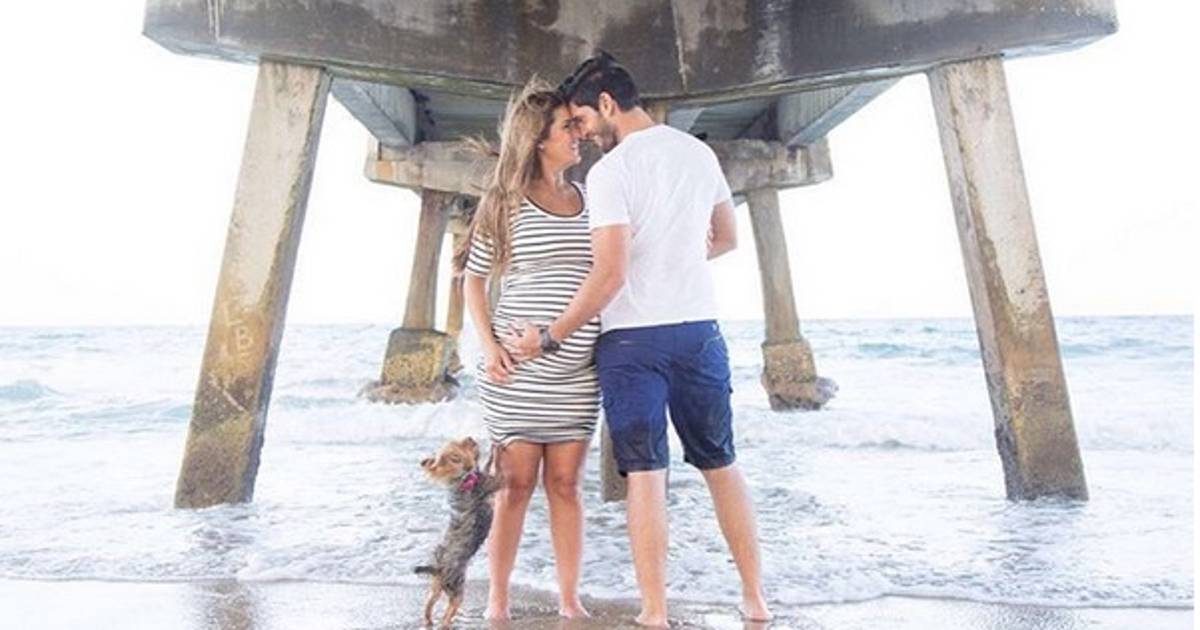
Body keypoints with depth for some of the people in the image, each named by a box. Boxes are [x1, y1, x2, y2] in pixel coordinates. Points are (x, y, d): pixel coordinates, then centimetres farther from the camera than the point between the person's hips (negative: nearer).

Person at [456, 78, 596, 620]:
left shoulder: (589, 200, 11)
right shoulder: (505, 201, 1)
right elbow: (473, 279, 4)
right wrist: (488, 344, -7)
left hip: (577, 371, 3)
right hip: (518, 368, -3)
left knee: (565, 483, 9)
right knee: (515, 483, 4)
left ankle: (570, 600, 20)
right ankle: (497, 601, 20)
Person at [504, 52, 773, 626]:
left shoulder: (609, 171, -10)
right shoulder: (699, 152, 9)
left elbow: (609, 275, -17)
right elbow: (727, 238, 19)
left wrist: (550, 337, -9)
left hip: (632, 338, -5)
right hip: (699, 329, 6)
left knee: (645, 473, 1)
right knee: (721, 465, 15)